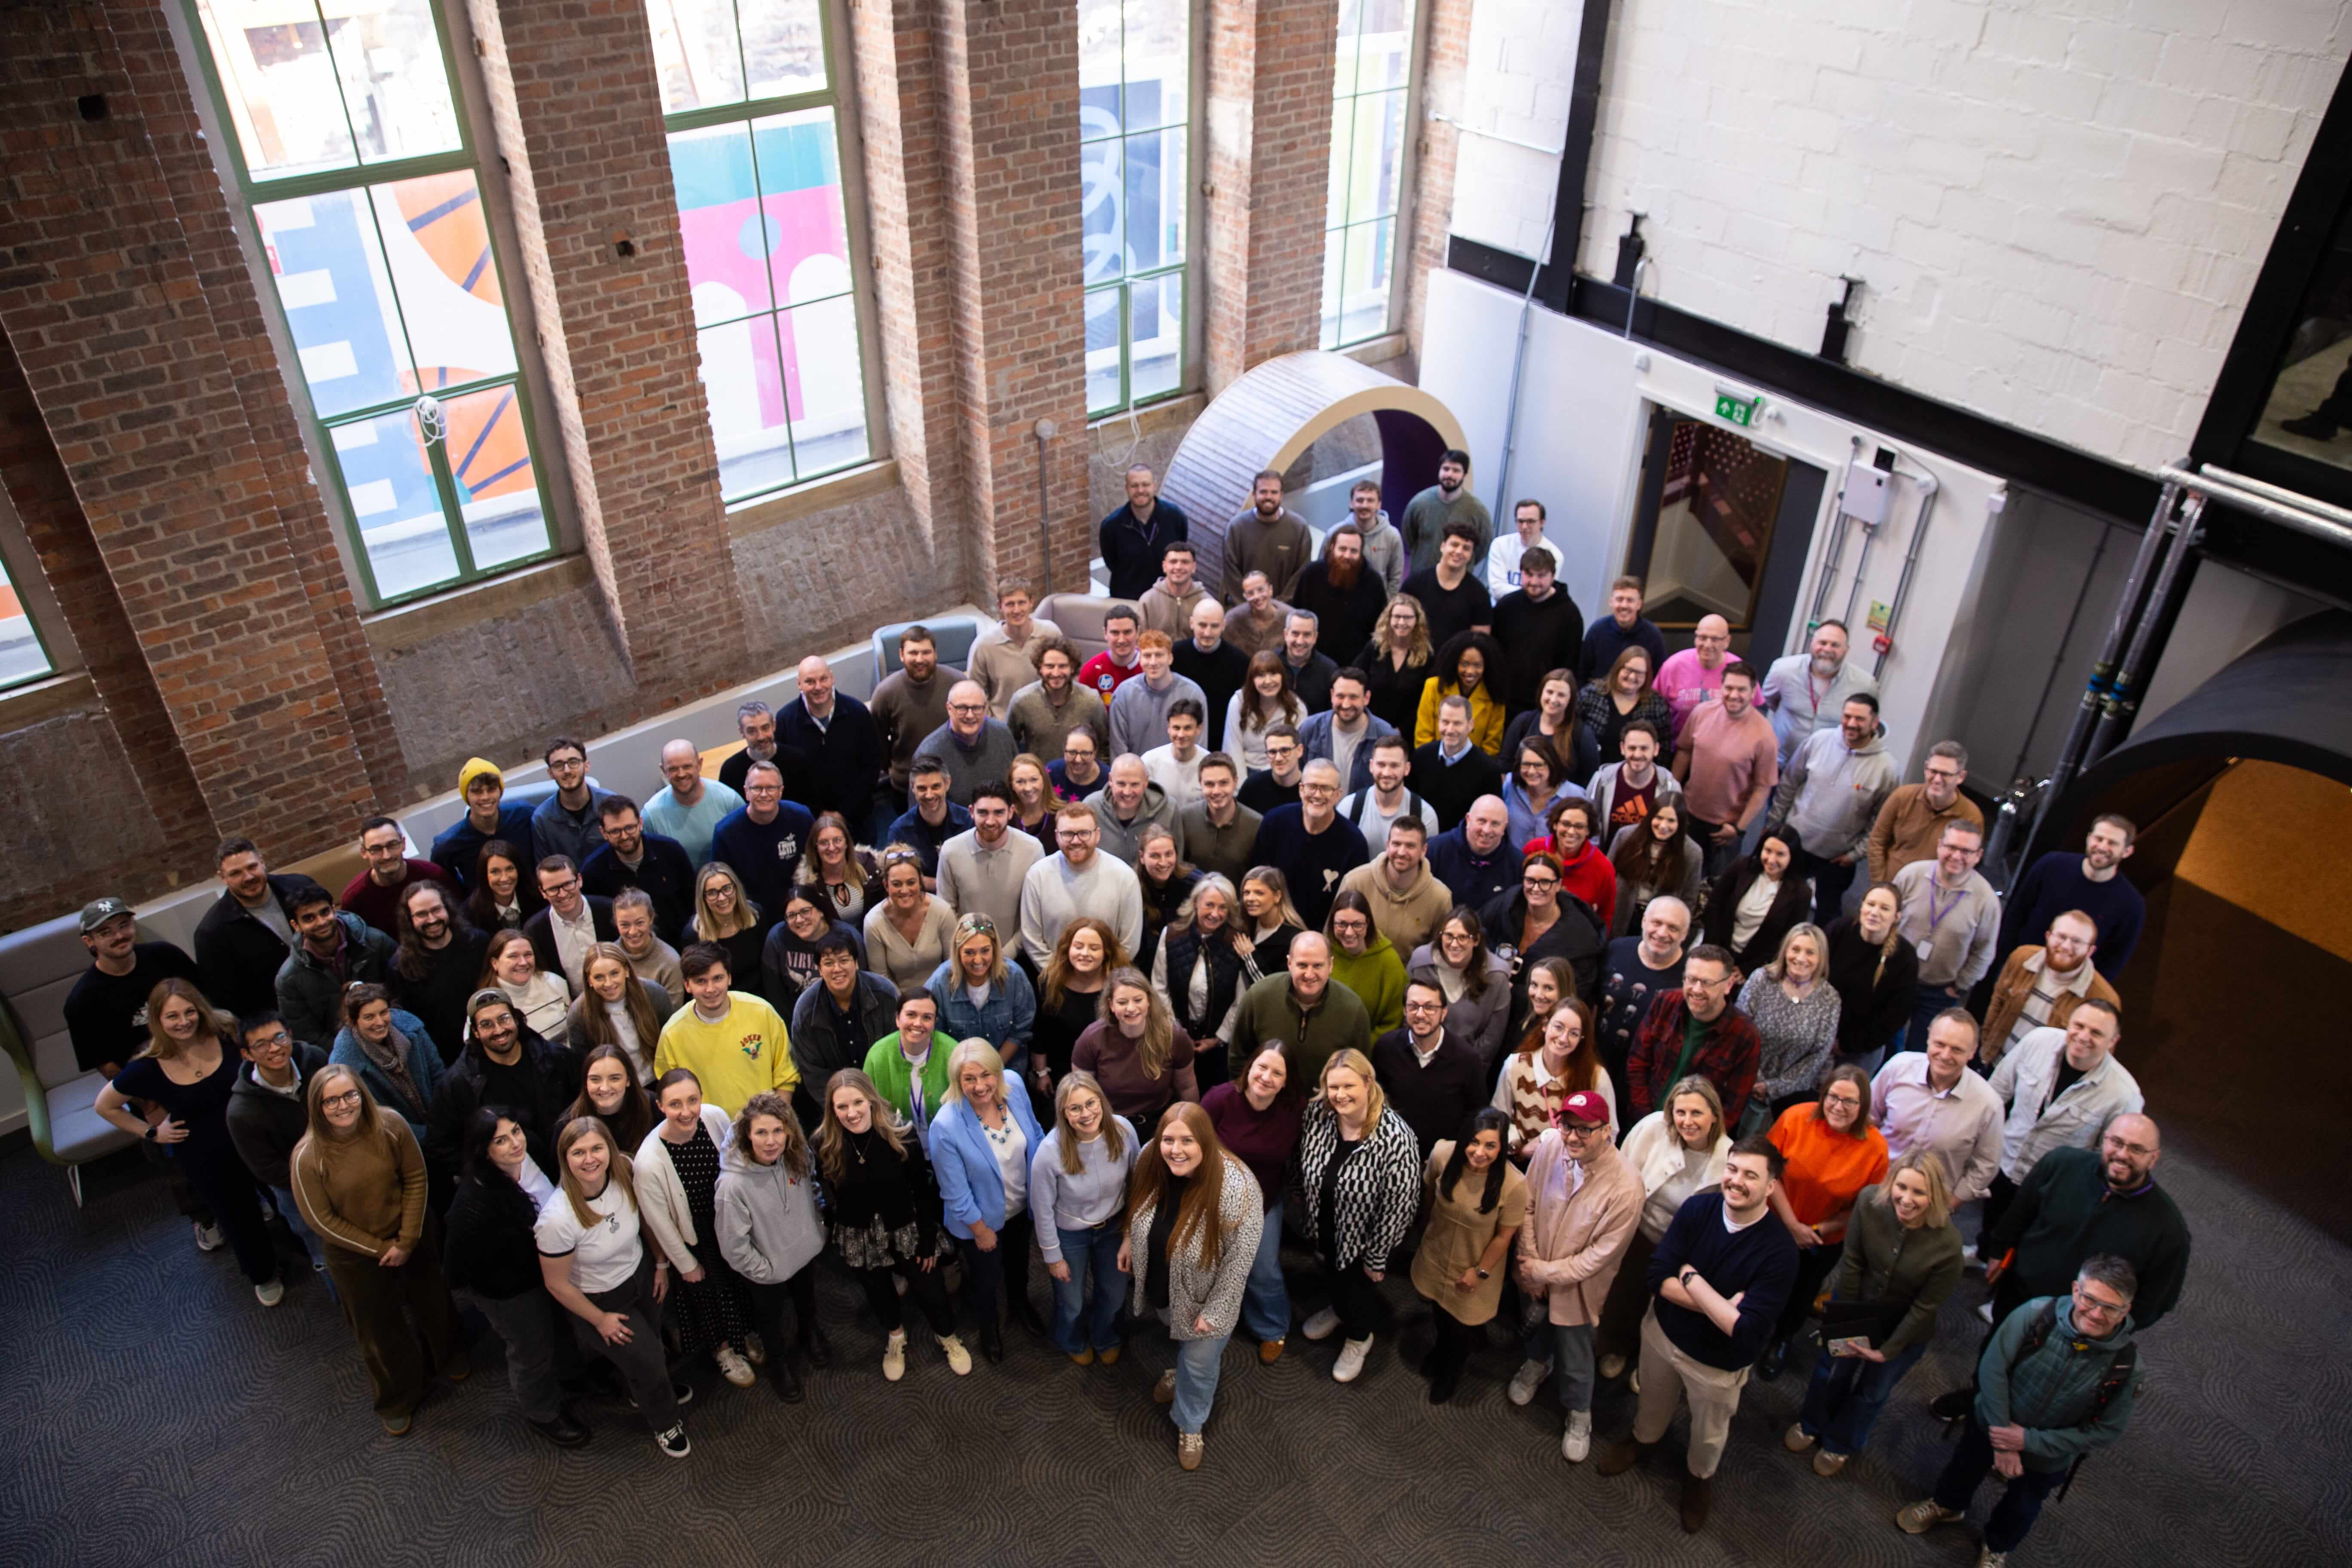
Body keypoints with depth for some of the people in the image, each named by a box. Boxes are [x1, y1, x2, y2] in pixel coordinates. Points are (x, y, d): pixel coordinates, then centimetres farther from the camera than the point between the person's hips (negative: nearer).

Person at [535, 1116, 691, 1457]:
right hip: (600, 1299, -4)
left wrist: (661, 1264, 5)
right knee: (646, 1361, 11)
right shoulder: (557, 1219, -38)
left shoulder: (625, 1172, -25)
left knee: (651, 1338, 27)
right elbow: (557, 1284, -22)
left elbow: (647, 1217, -2)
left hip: (641, 1273, 4)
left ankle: (644, 1391, 62)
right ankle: (665, 1423, 45)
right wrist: (600, 1320, -10)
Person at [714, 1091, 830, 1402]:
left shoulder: (797, 1157, -22)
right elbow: (733, 1246, -27)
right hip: (767, 1271, -4)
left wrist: (817, 1229, 4)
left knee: (806, 1301, 32)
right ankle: (778, 1363, 55)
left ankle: (809, 1335, 64)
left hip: (805, 1251, 4)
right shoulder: (733, 1184, -38)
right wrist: (767, 1272, -17)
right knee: (770, 1317, 25)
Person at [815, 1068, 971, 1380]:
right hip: (858, 1237, 1)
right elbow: (829, 1197, -6)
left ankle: (947, 1337, 43)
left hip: (905, 1229, -1)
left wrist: (928, 1240, -9)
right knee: (879, 1293, 24)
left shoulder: (901, 1135, -24)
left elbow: (923, 1192, -14)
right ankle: (895, 1336, 55)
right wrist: (833, 1233, 3)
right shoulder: (825, 1144, -21)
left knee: (929, 1290, 11)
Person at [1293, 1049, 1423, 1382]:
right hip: (1324, 1227, 4)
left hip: (1361, 1238, -4)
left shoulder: (1396, 1139, -35)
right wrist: (1303, 1208, 10)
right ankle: (1340, 1310, 64)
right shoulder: (1318, 1113, -22)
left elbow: (1398, 1206, -24)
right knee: (1332, 1273, 31)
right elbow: (1304, 1166, -2)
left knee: (1358, 1285, 22)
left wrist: (1376, 1259, -15)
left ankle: (1359, 1337, 54)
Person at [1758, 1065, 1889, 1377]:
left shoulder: (1875, 1147, -24)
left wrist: (1820, 1229, -19)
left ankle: (1782, 1340, 55)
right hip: (1777, 1225, 0)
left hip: (1826, 1242, 0)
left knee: (1802, 1293, 26)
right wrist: (1793, 1225, -20)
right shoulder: (1796, 1118, -26)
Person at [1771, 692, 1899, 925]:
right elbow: (1789, 784, 2)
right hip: (1793, 843, 3)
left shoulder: (1888, 769, -18)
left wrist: (1857, 853, -10)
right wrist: (1773, 822, 5)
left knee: (1827, 915, 14)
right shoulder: (1819, 740, -9)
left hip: (1837, 859, -3)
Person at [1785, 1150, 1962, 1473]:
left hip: (1905, 1329, -1)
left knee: (1872, 1392, 23)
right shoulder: (1870, 1202, -31)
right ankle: (1811, 1425, 55)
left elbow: (1925, 1307, -21)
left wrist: (1887, 1351, -14)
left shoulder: (1948, 1244, -34)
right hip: (1855, 1306, 1)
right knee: (1831, 1370, 25)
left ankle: (1841, 1444, 52)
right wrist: (1847, 1320, -8)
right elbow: (1852, 1262, -16)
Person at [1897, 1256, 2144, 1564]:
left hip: (2046, 1461, 0)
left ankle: (1997, 1548, 59)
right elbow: (1992, 1368, -25)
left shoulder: (2125, 1365, -28)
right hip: (1991, 1426, 0)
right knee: (1965, 1468, 29)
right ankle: (1946, 1505, 62)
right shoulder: (2037, 1314, -33)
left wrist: (2030, 1441, -22)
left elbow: (2105, 1431, -19)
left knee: (2021, 1511, 27)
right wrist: (2001, 1438, -23)